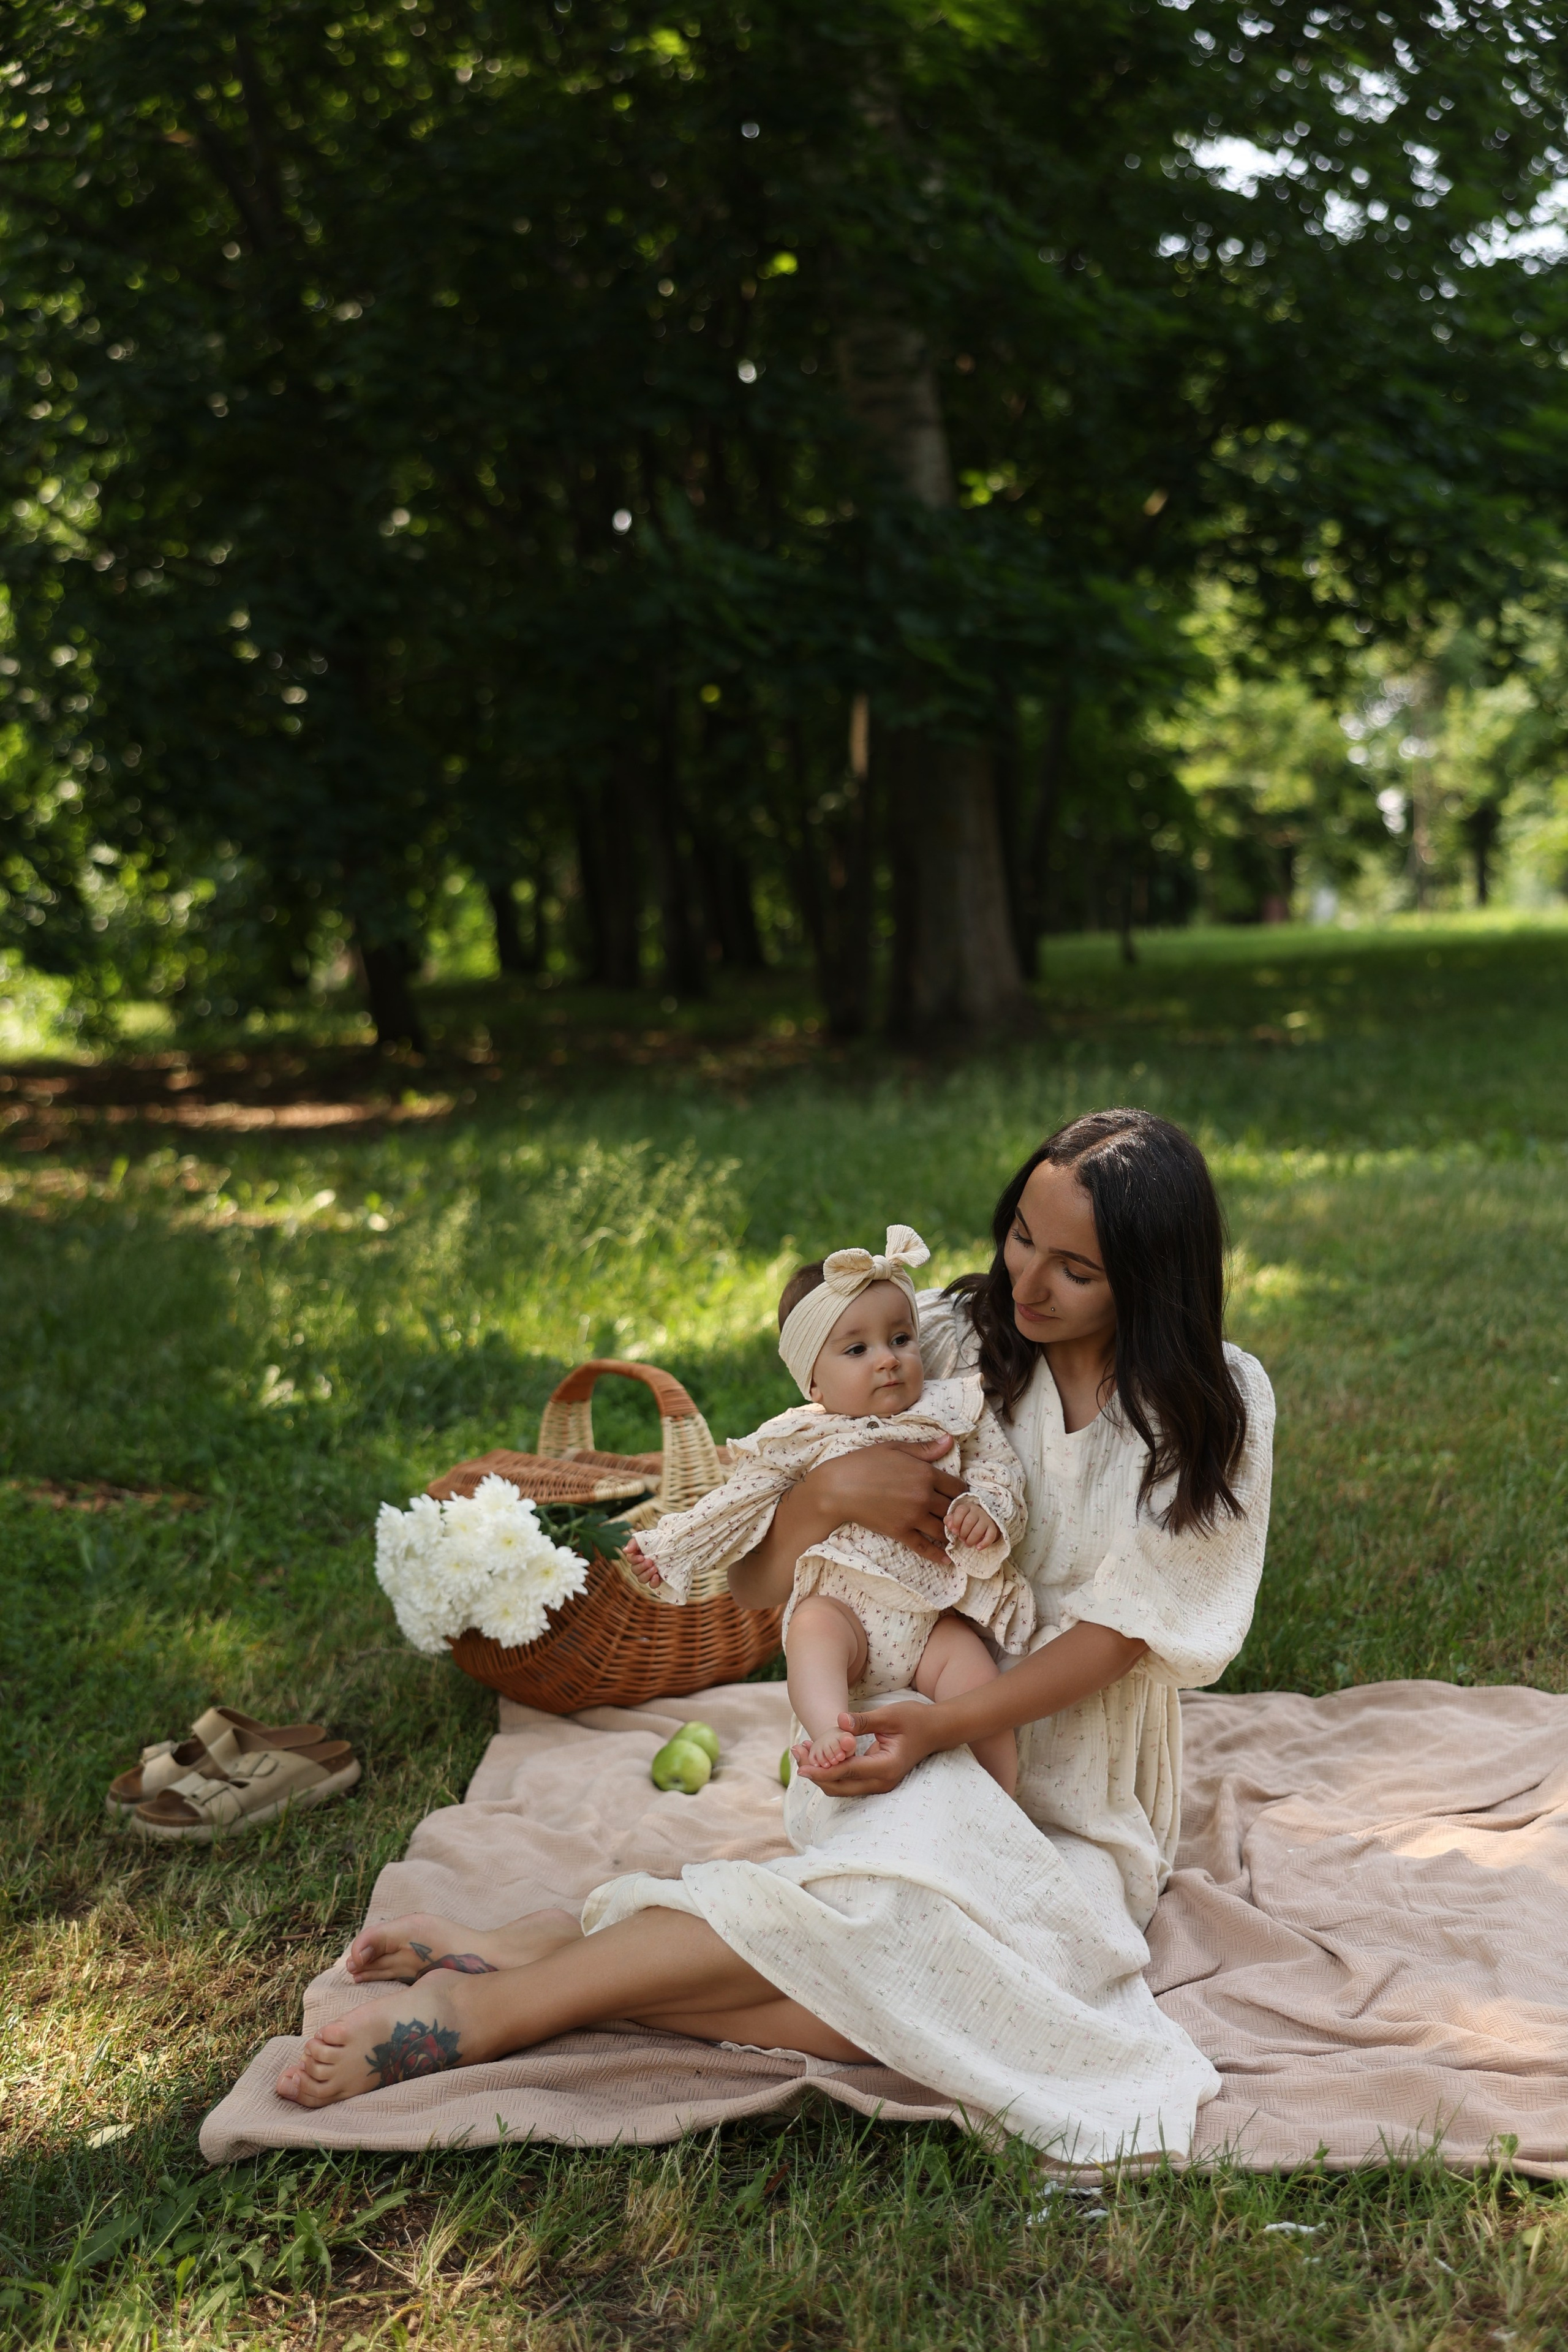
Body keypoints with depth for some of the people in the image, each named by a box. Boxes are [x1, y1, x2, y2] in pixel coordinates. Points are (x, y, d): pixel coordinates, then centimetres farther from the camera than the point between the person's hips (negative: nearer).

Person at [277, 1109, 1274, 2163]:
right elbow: (756, 1584, 0)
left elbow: (1118, 1631, -9)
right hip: (919, 1760, 1)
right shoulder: (953, 1345, -1)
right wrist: (832, 1489, -21)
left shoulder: (1214, 1405, -4)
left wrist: (948, 1723, -25)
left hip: (1076, 1798, 0)